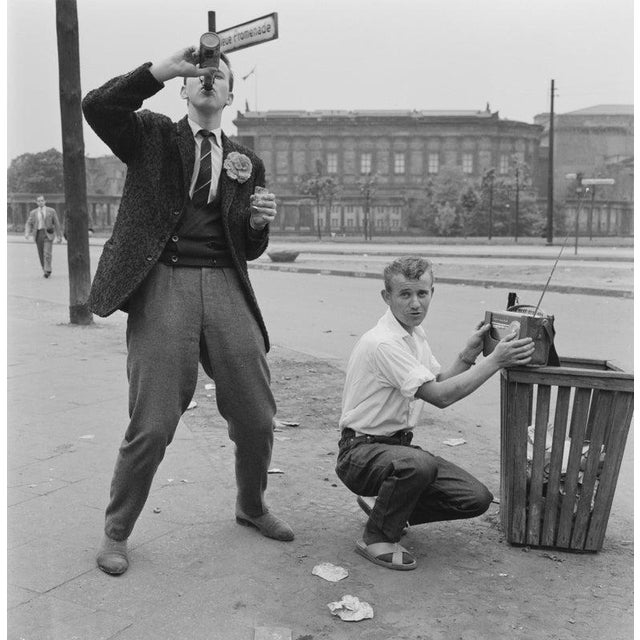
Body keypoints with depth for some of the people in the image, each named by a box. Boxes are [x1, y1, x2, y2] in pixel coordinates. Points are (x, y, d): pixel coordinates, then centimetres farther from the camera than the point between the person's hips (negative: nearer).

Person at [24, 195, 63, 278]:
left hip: (48, 234, -3)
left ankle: (47, 270, -15)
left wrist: (59, 236, 2)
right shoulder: (33, 212, 9)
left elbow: (57, 223, 5)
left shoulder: (51, 211, 4)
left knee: (47, 252, -16)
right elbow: (28, 224, 7)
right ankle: (45, 270, 17)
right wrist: (27, 233, -13)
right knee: (41, 254, 5)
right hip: (38, 234, 3)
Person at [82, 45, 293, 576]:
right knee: (152, 425, -6)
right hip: (163, 280, -3)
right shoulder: (152, 137, 11)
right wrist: (164, 68, -16)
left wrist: (259, 222, -3)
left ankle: (252, 507, 33)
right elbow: (96, 106, -9)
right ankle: (116, 532, 18)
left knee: (257, 417, 4)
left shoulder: (246, 162, 18)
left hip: (225, 286, 4)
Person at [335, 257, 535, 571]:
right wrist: (495, 360, -22)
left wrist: (467, 355, -3)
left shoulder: (415, 334, 8)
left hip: (399, 445, 9)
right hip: (361, 452, -8)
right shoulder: (383, 343, -23)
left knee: (476, 498, -4)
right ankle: (377, 538, -12)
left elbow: (438, 382, 11)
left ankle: (386, 507, 15)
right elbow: (440, 396, -27)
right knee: (419, 464, -40)